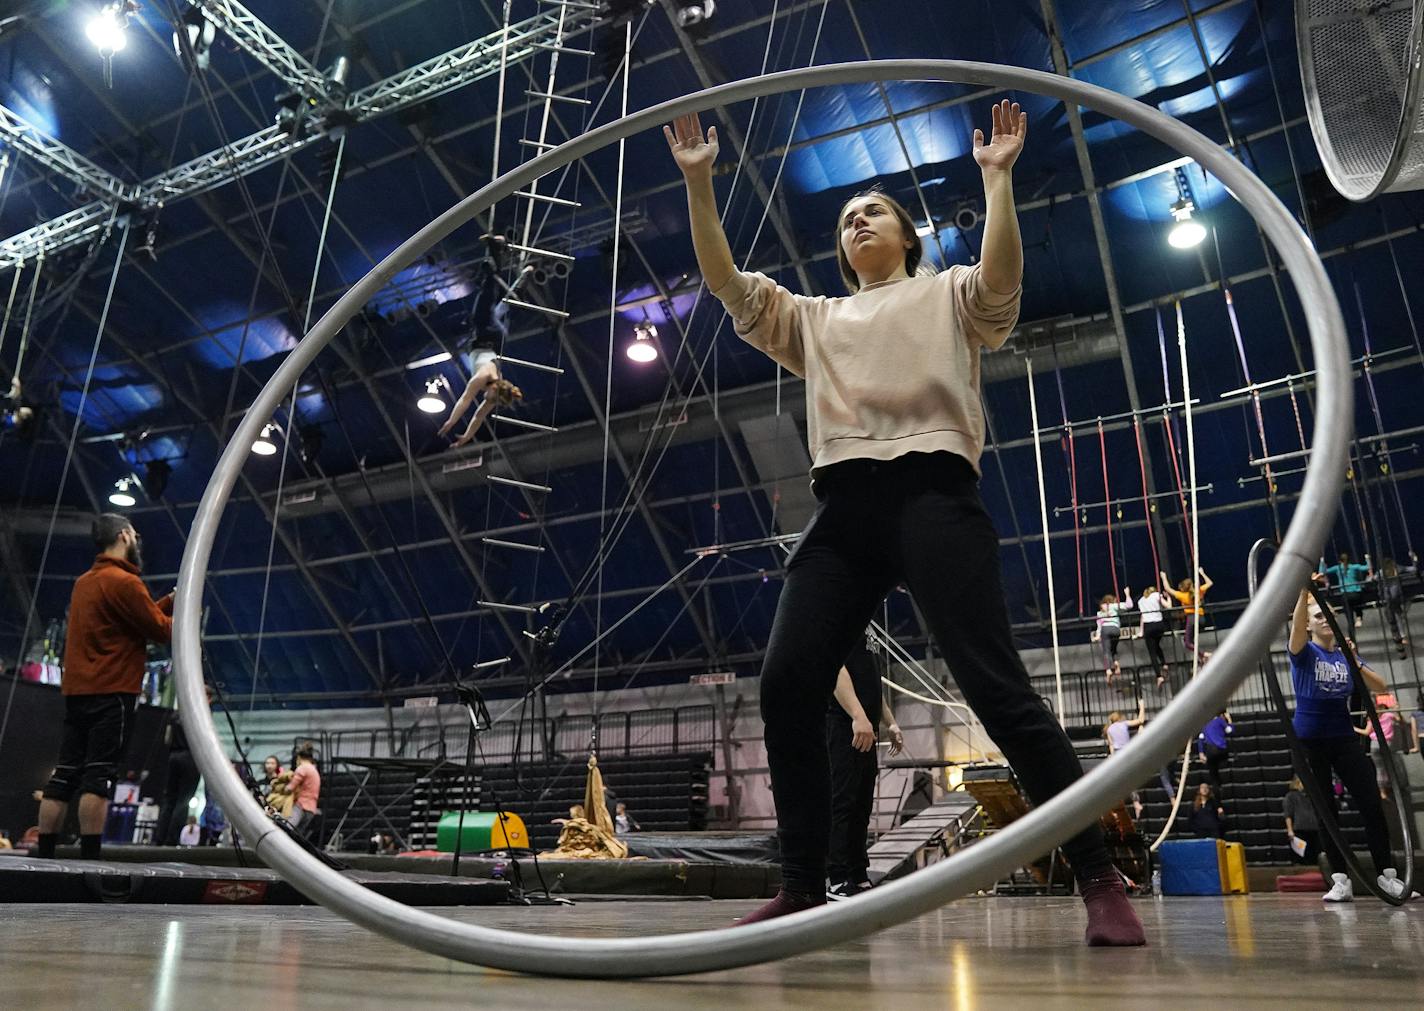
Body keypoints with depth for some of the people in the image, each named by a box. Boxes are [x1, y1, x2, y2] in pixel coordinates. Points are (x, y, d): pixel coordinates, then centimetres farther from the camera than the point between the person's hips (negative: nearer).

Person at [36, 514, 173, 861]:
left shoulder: (84, 581, 17)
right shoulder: (124, 581, -12)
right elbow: (160, 630, -9)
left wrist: (170, 601, 19)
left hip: (77, 692, 9)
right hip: (112, 693, -9)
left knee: (64, 775, 9)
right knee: (99, 777, -9)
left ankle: (43, 856, 12)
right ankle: (90, 858, -10)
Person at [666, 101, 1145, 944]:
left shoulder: (949, 296, 19)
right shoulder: (817, 320, 28)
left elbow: (1003, 276, -4)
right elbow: (727, 284, 18)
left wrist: (997, 177, -6)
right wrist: (699, 181, 13)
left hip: (931, 492, -4)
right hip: (843, 509, 4)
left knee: (996, 682, -12)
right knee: (787, 684, -10)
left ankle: (1101, 880, -4)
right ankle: (803, 889, 0)